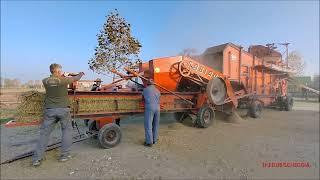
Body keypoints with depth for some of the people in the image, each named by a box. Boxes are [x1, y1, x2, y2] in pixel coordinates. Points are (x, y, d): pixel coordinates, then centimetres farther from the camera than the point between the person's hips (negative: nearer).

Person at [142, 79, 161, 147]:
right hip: (157, 108, 5)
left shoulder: (145, 89, 8)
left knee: (148, 125, 1)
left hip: (149, 108, -4)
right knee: (155, 125, 14)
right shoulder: (157, 91, 18)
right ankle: (154, 140, 25)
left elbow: (143, 97, 23)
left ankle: (149, 142, 4)